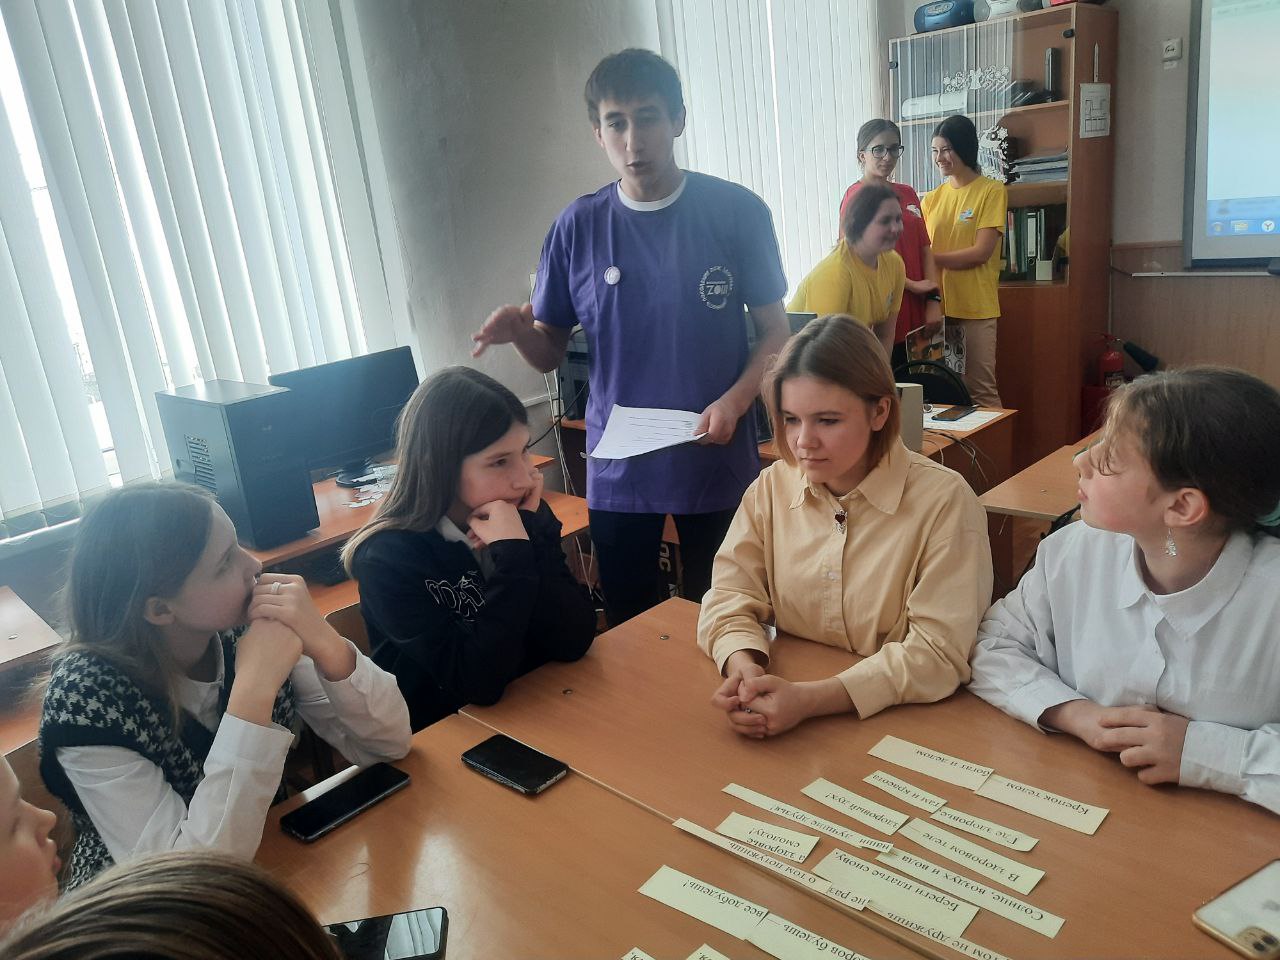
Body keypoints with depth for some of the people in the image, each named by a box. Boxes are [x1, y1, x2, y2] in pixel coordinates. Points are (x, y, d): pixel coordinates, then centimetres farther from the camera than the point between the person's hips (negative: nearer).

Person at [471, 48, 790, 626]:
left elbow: (775, 332, -2)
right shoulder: (578, 227, -1)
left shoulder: (736, 212, -6)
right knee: (629, 634, 15)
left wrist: (733, 402, -19)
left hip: (717, 463, -1)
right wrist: (519, 330, -18)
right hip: (617, 469, 2)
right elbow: (551, 352, 5)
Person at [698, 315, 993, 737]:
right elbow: (730, 596, 3)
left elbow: (939, 651, -14)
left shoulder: (944, 501, -12)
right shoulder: (771, 487, 2)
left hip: (902, 721, -2)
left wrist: (813, 698, -24)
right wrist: (744, 666, -19)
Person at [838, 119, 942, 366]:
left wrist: (934, 300, 2)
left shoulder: (908, 194, 14)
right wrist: (913, 286, -8)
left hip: (915, 316, 7)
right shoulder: (857, 196, -7)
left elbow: (924, 249, 14)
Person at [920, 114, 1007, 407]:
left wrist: (932, 258, -9)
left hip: (975, 307, -4)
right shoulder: (932, 198, 12)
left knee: (980, 389, -1)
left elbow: (981, 252, -11)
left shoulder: (992, 191, -2)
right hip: (938, 305, 5)